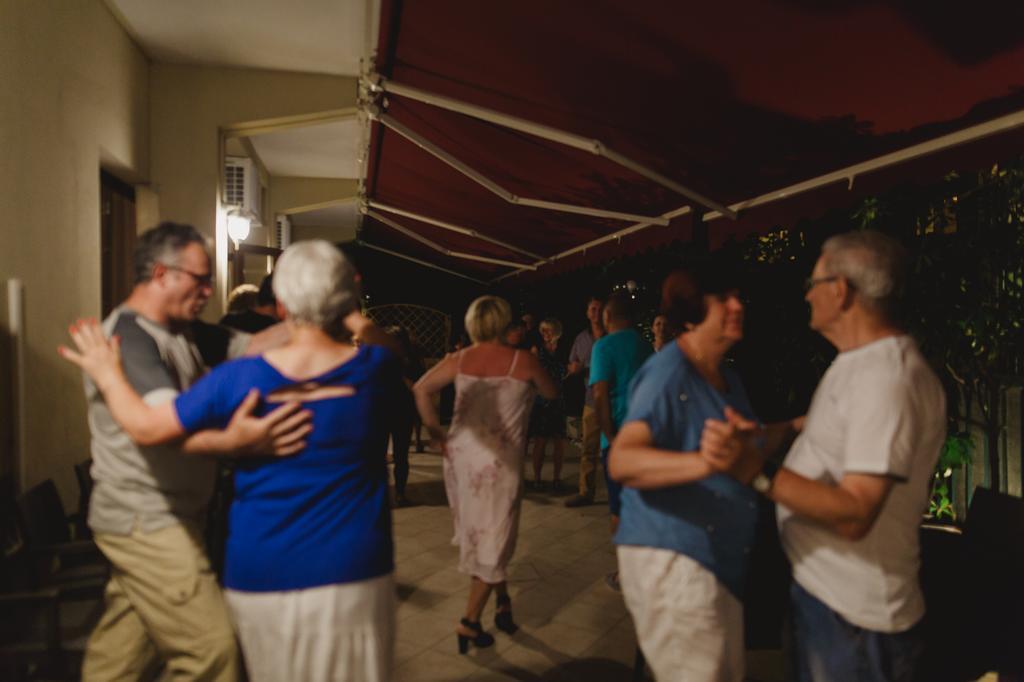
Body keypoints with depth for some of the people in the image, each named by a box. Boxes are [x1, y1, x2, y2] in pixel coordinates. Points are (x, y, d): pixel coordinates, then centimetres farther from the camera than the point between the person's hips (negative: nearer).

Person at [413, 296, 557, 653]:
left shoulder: (459, 359, 2)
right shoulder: (522, 360, -7)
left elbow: (421, 389, -5)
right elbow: (552, 393, 7)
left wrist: (437, 434, 1)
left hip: (460, 454, 5)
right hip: (498, 460, -5)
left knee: (476, 533, 20)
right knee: (492, 539, 7)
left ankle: (502, 603, 31)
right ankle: (469, 621, 9)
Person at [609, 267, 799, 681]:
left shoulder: (727, 376, 9)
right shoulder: (667, 373, -20)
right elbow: (621, 461, -33)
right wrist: (705, 462, -47)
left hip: (721, 558, 9)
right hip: (671, 558, -9)